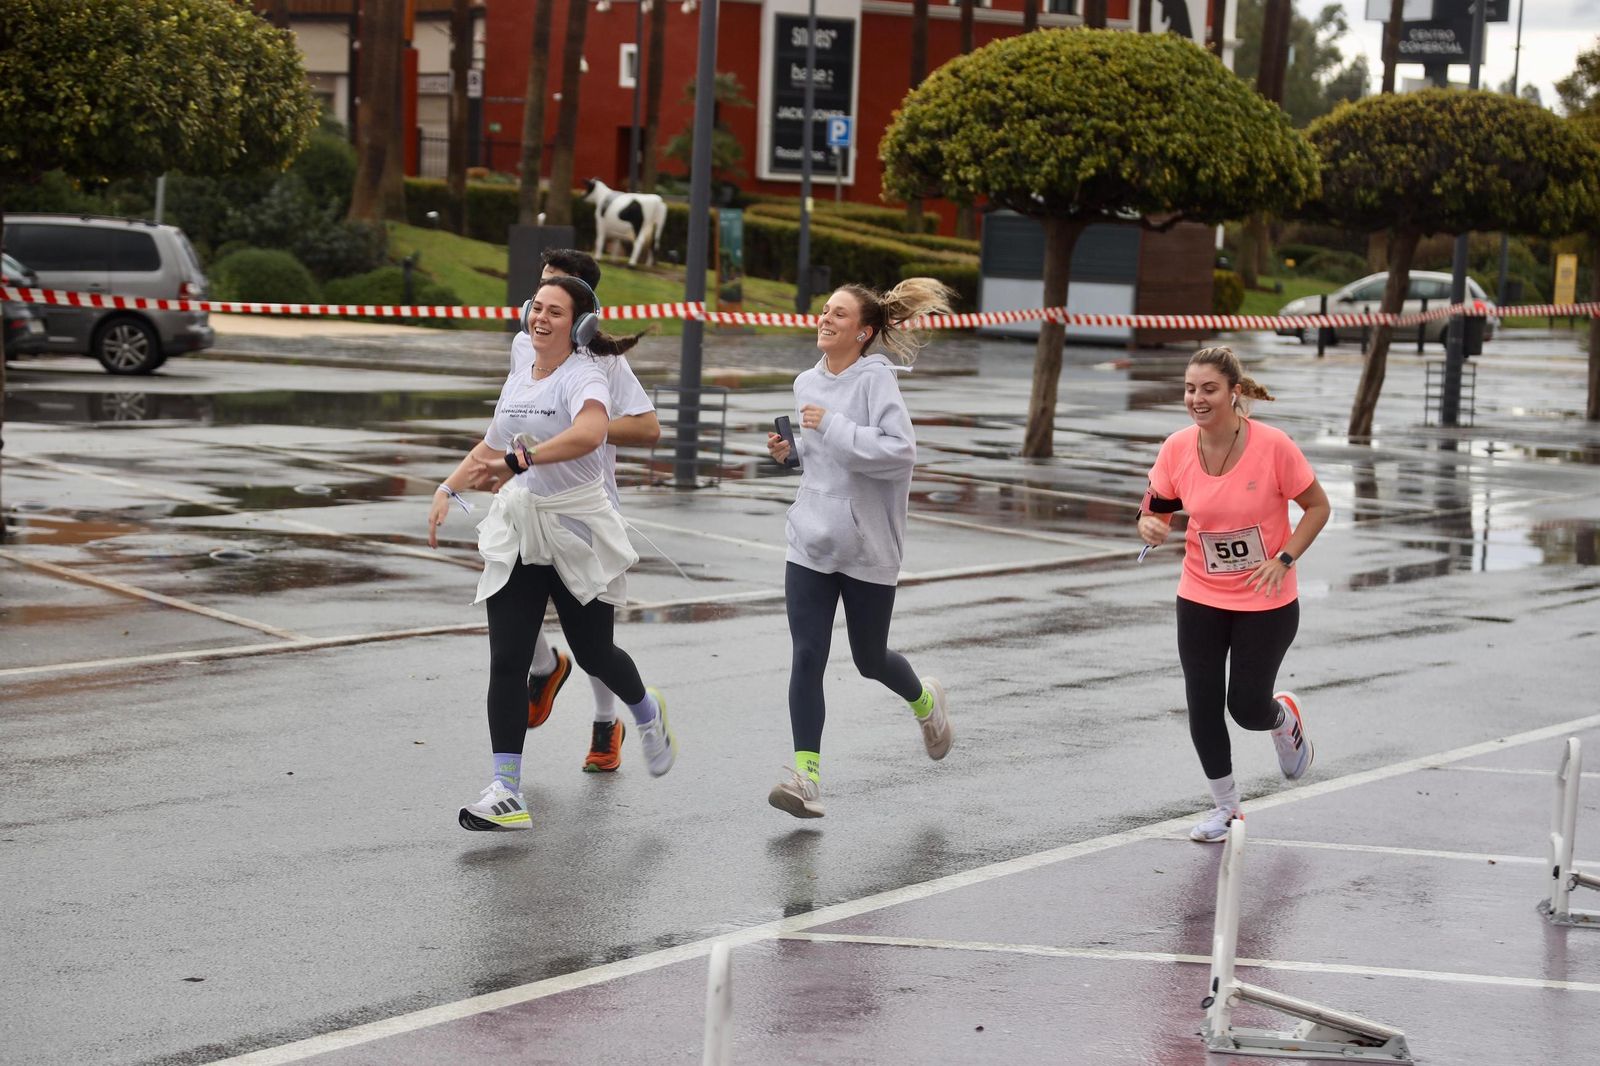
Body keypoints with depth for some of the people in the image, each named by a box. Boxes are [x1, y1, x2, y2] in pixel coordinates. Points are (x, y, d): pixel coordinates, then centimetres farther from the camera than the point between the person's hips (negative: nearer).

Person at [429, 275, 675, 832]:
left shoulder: (582, 376, -14)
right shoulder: (518, 380, 9)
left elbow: (590, 431, -38)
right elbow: (492, 447, 26)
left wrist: (524, 457, -44)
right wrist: (448, 491, 19)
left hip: (577, 533, -5)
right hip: (517, 534, 5)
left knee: (593, 654, 9)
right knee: (507, 660, -6)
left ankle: (649, 713, 44)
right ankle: (505, 794, -6)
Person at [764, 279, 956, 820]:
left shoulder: (876, 379, -13)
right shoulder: (807, 383, 8)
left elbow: (900, 451, -24)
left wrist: (832, 426, -23)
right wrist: (790, 449, 4)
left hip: (868, 548, -5)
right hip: (810, 543, 5)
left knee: (870, 659, 10)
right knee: (807, 657, -6)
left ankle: (925, 701, 43)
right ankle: (806, 776, -5)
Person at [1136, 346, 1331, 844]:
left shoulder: (1272, 446, -19)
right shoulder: (1177, 449, -10)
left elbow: (1317, 506, -7)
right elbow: (1158, 508, 3)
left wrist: (1284, 559, -17)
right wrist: (1151, 526, -20)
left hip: (1267, 602, -3)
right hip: (1200, 600, 3)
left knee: (1247, 708, 0)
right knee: (1203, 707, 1)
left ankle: (1286, 718, 39)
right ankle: (1225, 808, 23)